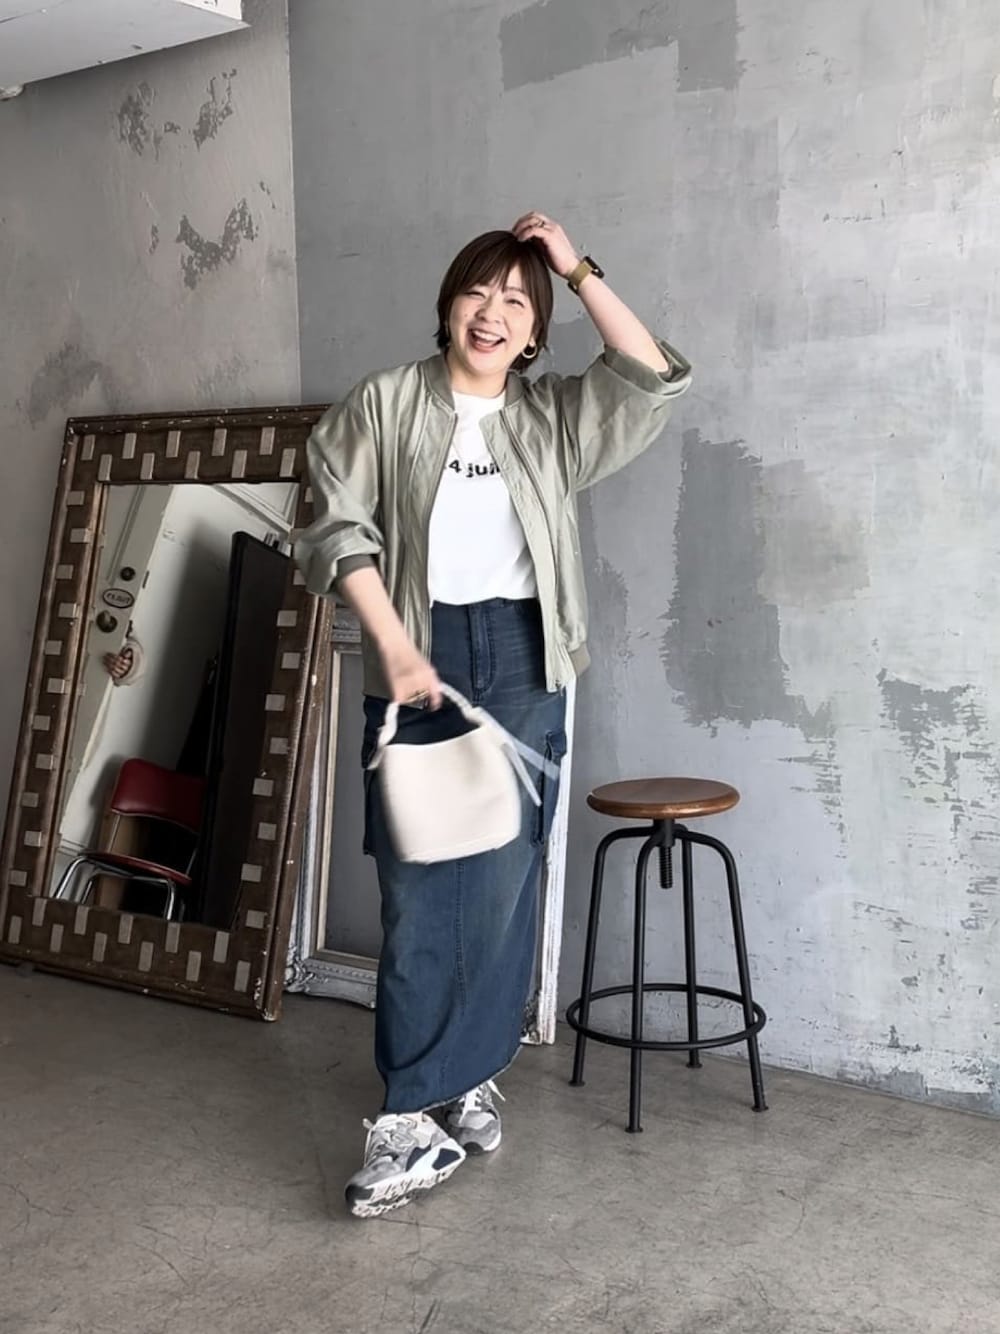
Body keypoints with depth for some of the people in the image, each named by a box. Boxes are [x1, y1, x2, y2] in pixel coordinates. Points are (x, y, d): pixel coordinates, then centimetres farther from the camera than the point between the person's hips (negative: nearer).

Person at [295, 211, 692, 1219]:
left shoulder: (553, 417, 11)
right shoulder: (385, 403, 3)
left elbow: (654, 384, 0)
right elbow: (339, 527, -4)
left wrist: (578, 270, 1)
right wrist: (393, 646, -14)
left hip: (522, 667, 3)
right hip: (418, 664, -2)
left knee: (502, 888, 4)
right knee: (417, 897, -2)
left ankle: (460, 1082, 20)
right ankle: (417, 1113, 5)